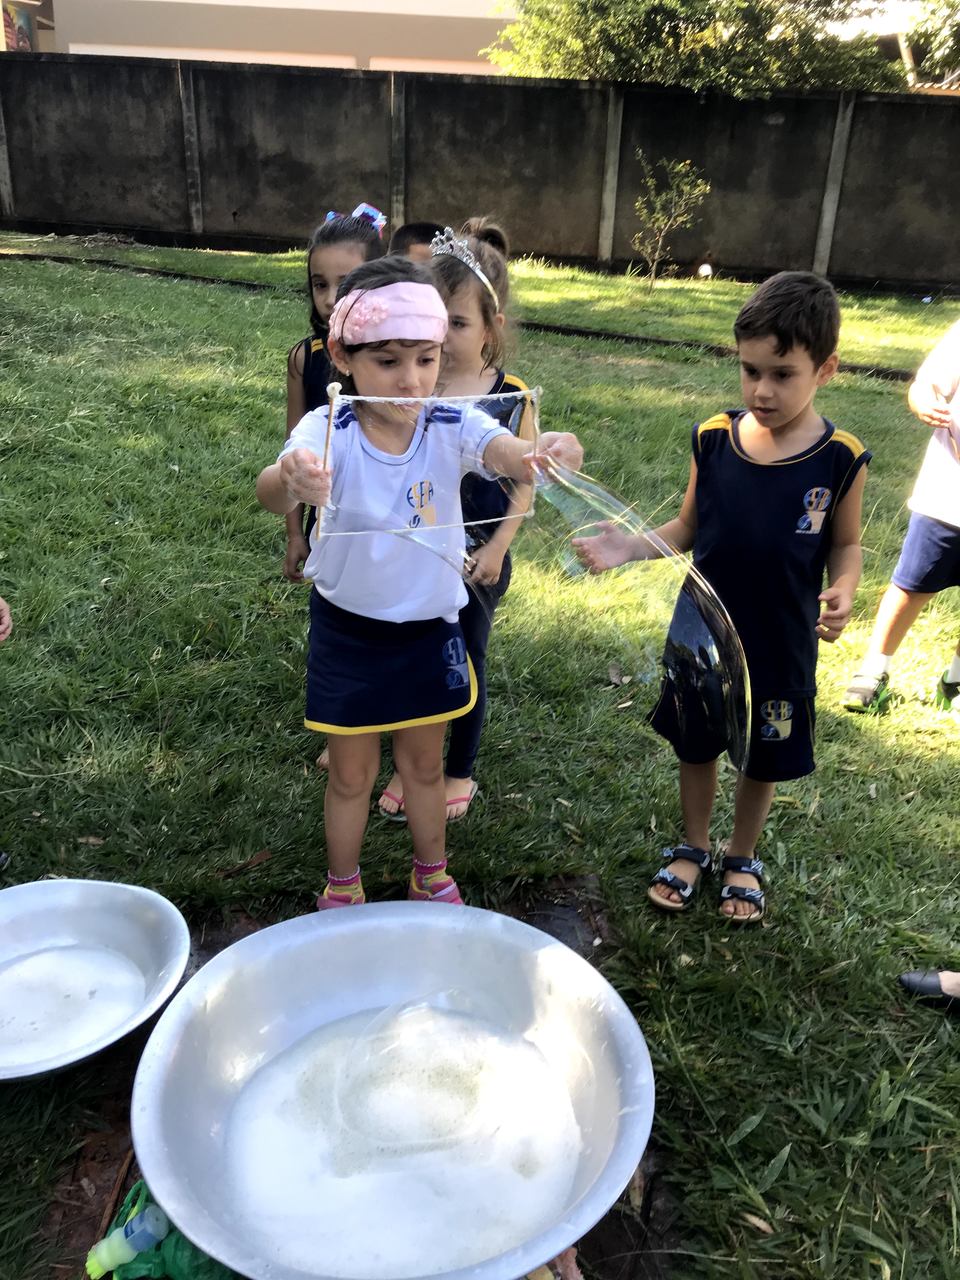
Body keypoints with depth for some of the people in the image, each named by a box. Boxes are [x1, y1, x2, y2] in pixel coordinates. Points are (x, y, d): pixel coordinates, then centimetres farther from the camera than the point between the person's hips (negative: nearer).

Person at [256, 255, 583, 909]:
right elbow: (273, 491, -39)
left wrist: (550, 455, -58)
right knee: (352, 773, 15)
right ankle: (342, 891, 42)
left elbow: (511, 454, -34)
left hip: (430, 628, 2)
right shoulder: (327, 431, -20)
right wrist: (290, 481, -64)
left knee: (425, 764, 21)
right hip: (348, 631, -1)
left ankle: (433, 878, 47)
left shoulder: (453, 428, -15)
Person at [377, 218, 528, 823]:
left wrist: (497, 548, -11)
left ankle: (461, 774, 36)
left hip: (476, 558, -1)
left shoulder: (512, 398, -11)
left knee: (467, 661, 15)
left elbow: (523, 487, -5)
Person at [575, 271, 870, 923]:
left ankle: (743, 858, 45)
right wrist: (628, 547, -16)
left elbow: (846, 544, -2)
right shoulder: (713, 439, -8)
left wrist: (842, 593, -22)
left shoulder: (840, 458, -13)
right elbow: (687, 529, 1)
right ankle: (694, 848, 44)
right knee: (696, 746, 19)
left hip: (781, 644, -1)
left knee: (764, 758, 18)